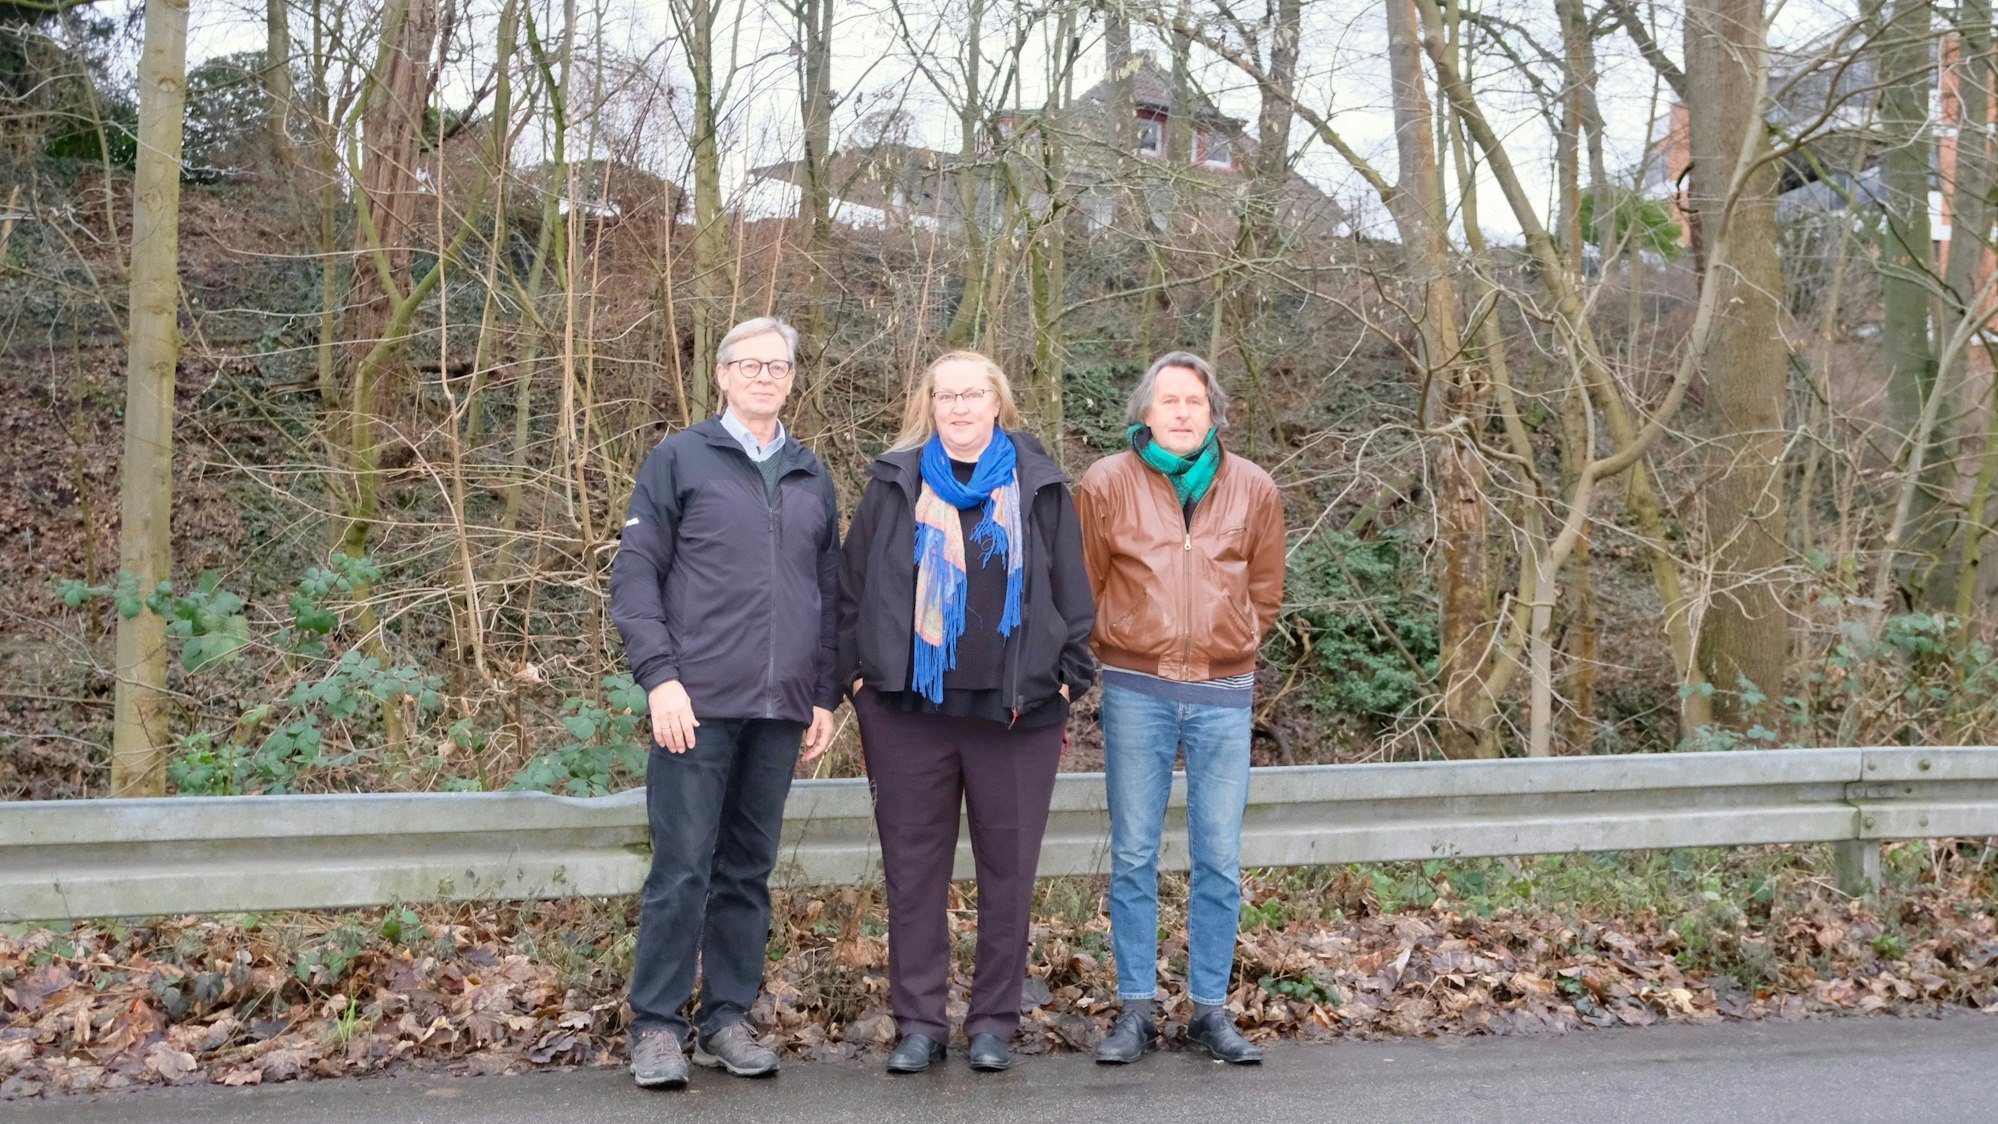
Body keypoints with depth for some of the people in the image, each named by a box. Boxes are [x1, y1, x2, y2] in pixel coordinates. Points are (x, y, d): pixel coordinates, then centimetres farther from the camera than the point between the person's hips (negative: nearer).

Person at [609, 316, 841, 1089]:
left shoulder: (811, 478, 15)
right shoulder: (680, 459, 2)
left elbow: (829, 591, 18)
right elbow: (633, 574, -3)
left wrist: (827, 694, 12)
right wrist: (659, 677, -12)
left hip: (781, 710, 4)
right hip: (697, 704, -4)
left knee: (749, 871, 10)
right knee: (682, 869, -3)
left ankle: (727, 1018, 20)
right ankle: (657, 1026, 9)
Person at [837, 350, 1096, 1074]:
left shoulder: (1039, 487, 6)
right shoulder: (895, 484, 7)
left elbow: (1072, 593, 8)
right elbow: (853, 586, 8)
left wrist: (1067, 681, 2)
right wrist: (860, 676, 2)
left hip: (1018, 710, 0)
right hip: (909, 708, 1)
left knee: (1008, 870, 6)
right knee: (914, 869, 5)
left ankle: (995, 1021, 19)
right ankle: (919, 1023, 16)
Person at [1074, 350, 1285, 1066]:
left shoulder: (1252, 489, 5)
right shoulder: (1107, 483, 0)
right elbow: (1084, 586, 8)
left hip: (1223, 694, 1)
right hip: (1136, 692, -1)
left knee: (1220, 861, 5)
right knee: (1133, 857, 4)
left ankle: (1211, 1009, 17)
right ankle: (1135, 1010, 14)